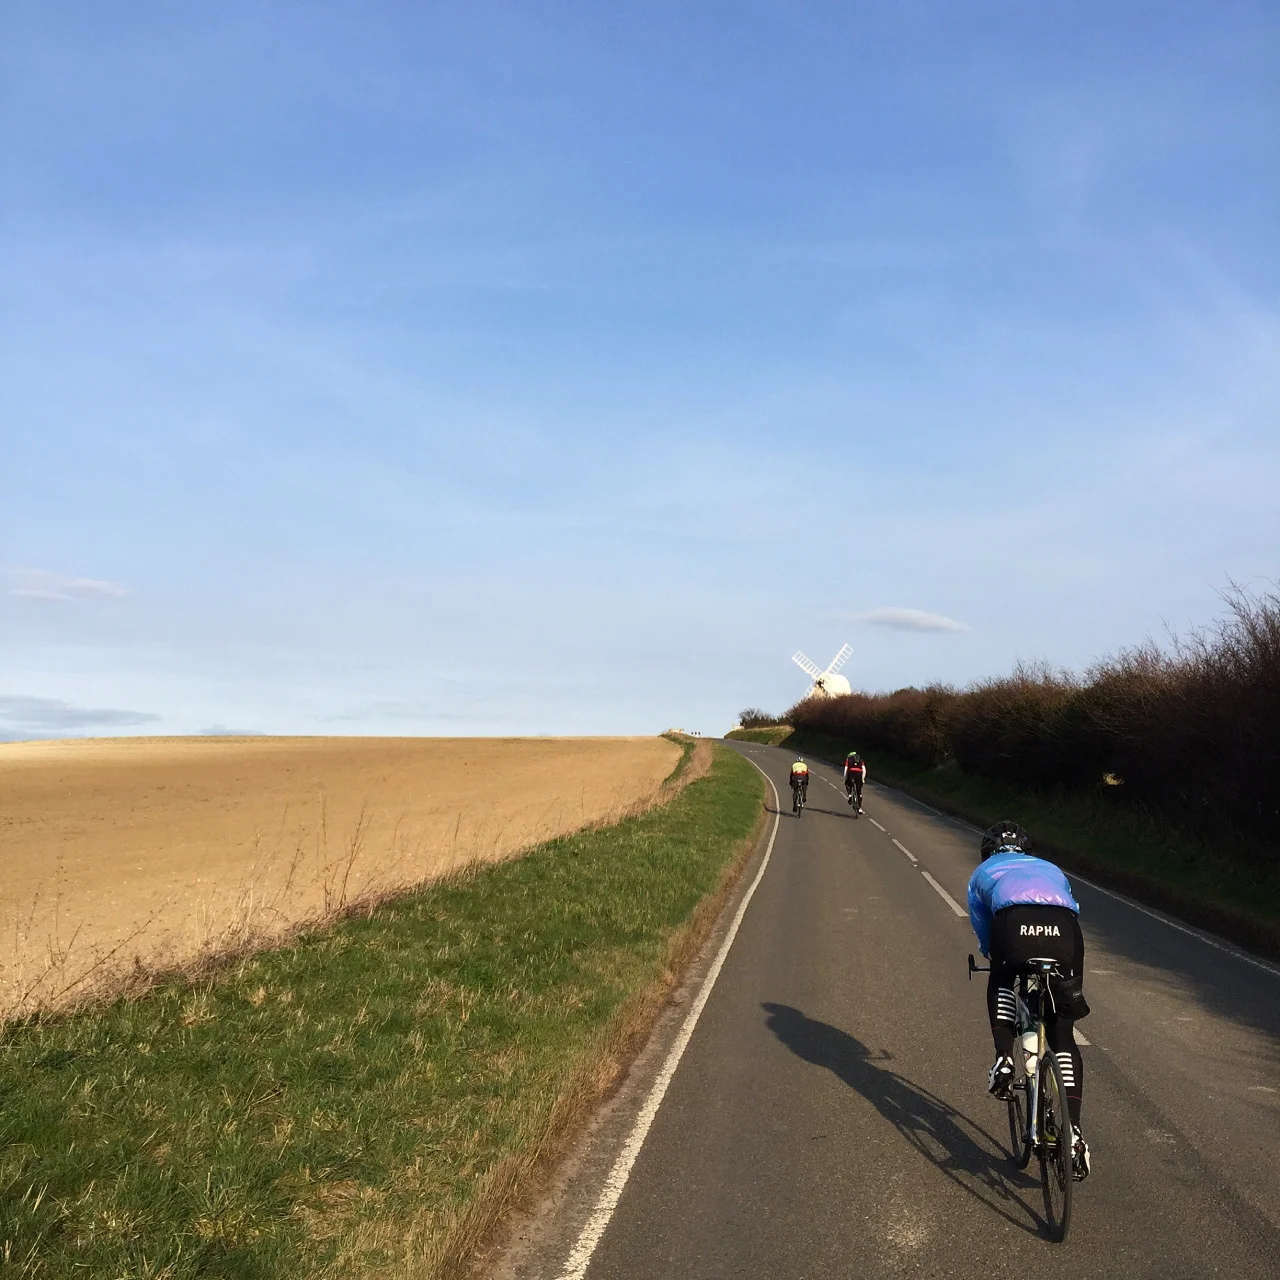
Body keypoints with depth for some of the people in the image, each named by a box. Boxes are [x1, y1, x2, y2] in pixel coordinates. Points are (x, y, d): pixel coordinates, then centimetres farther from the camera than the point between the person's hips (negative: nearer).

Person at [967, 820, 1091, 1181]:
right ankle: (1073, 1133, 7)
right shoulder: (1051, 869, 42)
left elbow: (983, 932, 39)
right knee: (1063, 1036, 14)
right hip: (1064, 930, 2)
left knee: (1001, 981, 35)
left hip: (1014, 923, -2)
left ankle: (1004, 1059, 15)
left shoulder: (984, 872, 36)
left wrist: (994, 955, 59)